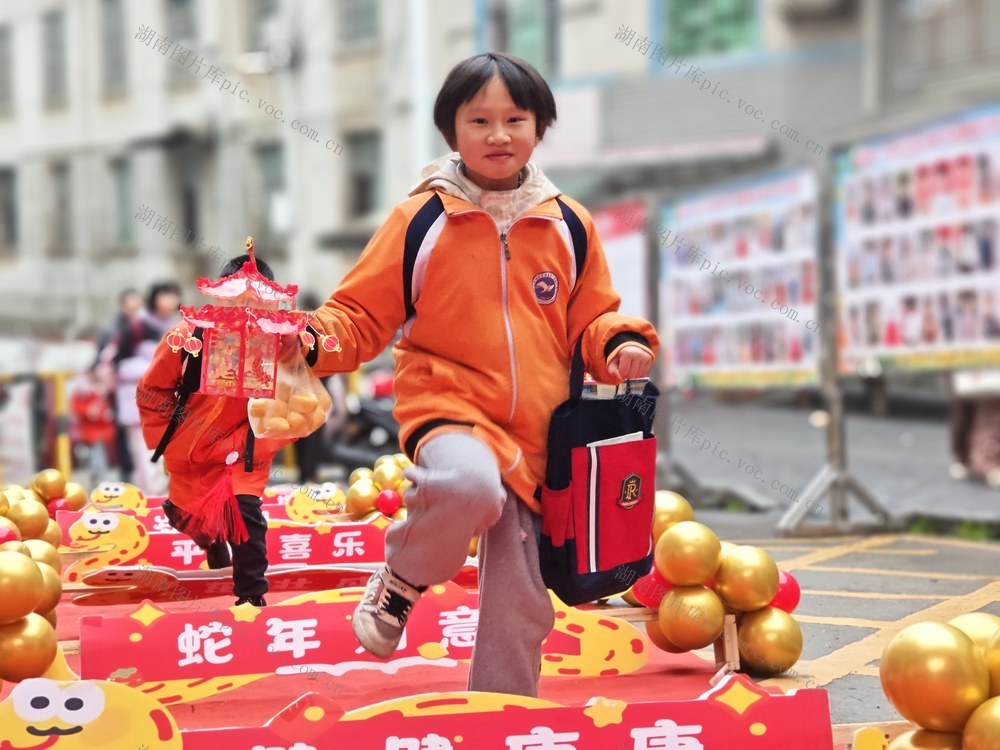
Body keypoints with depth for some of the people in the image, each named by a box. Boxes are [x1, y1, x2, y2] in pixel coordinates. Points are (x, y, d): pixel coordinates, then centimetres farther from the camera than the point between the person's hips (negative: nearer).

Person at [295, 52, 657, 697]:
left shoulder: (568, 225, 7)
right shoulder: (422, 220, -1)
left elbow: (591, 320, 16)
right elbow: (363, 315, 2)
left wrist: (621, 344, -6)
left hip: (534, 431, 4)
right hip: (448, 405, -4)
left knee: (520, 601, 6)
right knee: (468, 485, -38)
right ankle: (402, 580, -8)